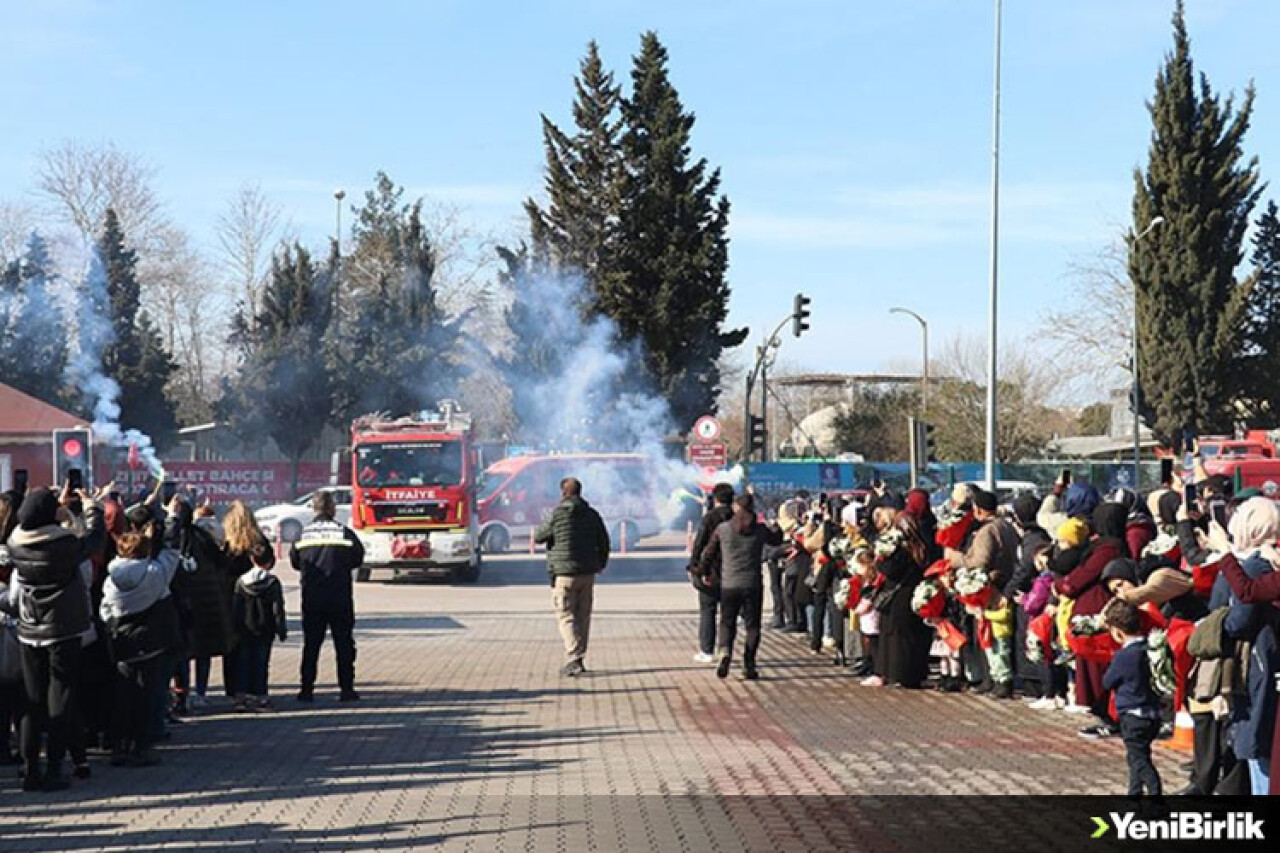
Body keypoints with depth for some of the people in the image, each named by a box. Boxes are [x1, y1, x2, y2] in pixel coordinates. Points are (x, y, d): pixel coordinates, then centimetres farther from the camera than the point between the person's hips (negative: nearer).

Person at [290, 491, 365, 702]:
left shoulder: (303, 534, -1)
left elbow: (294, 562, 5)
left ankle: (307, 690, 6)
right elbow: (358, 559, 0)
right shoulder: (344, 532, -7)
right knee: (344, 644, 7)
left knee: (311, 644, 9)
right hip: (340, 597, -2)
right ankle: (346, 689, 6)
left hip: (311, 598, 2)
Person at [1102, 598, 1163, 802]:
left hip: (1133, 716, -8)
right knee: (1137, 757, 21)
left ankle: (1156, 794, -10)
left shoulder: (1123, 657, -18)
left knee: (1140, 761, -4)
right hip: (1153, 714, 8)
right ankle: (1135, 795, 30)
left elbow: (1108, 682, -5)